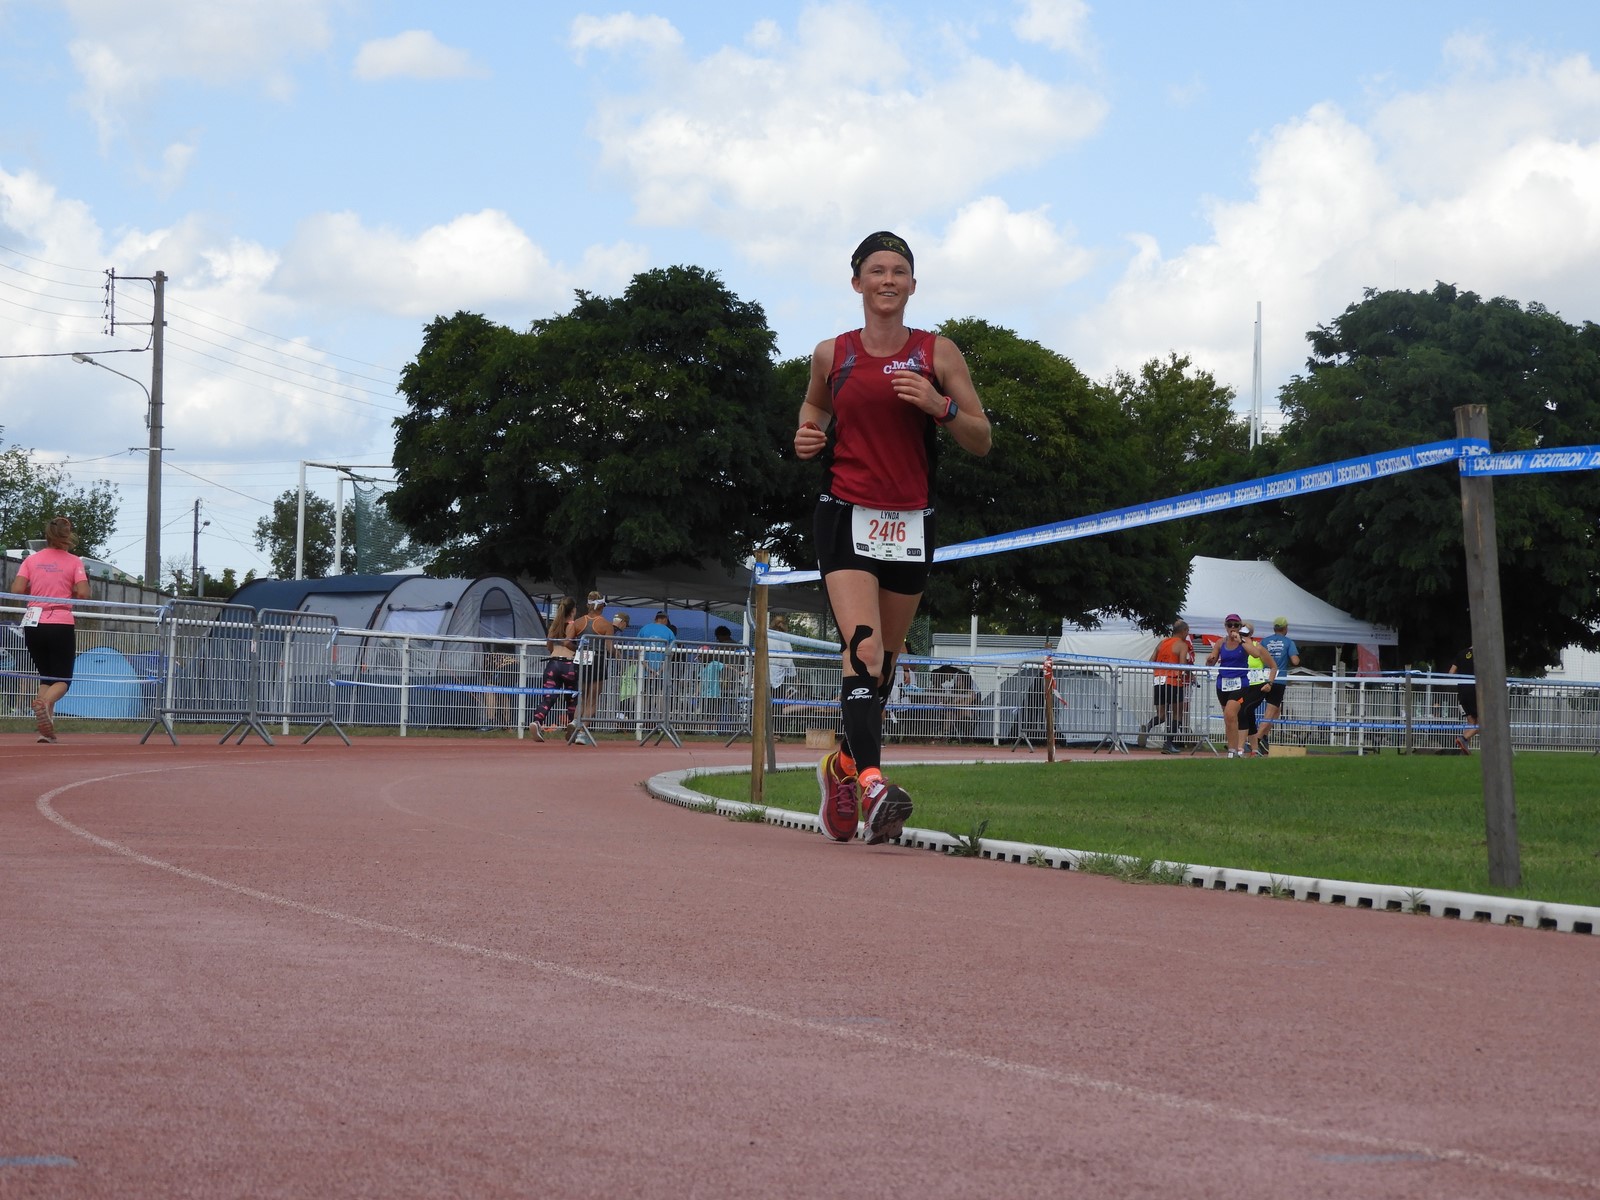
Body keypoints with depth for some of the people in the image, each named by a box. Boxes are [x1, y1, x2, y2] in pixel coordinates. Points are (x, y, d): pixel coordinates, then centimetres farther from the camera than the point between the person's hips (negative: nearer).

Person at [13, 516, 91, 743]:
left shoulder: (32, 559, 6)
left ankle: (47, 731, 4)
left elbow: (17, 589, -3)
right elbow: (83, 593, -10)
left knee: (46, 676, 17)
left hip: (33, 624, 3)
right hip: (61, 625, -3)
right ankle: (45, 702, -29)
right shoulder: (74, 562, 0)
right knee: (63, 679, 6)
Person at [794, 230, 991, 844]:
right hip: (846, 516, -2)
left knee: (885, 659, 12)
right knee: (862, 646, -21)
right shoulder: (831, 354, 6)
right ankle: (871, 781, -32)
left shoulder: (938, 353, 3)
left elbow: (981, 441, 3)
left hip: (911, 522, 2)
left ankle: (844, 765, 33)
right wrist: (807, 434, 4)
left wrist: (939, 406, -15)